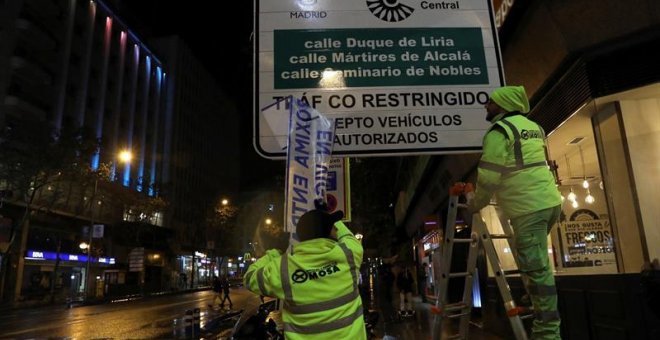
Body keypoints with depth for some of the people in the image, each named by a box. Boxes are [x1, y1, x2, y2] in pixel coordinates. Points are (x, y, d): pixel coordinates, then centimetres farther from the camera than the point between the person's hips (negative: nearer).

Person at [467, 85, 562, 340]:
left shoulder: (499, 131, -9)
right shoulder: (533, 127, 19)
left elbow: (489, 176, -14)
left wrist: (476, 205, 1)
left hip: (528, 208, -10)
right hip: (549, 201, 10)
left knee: (536, 269, -6)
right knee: (533, 265, 20)